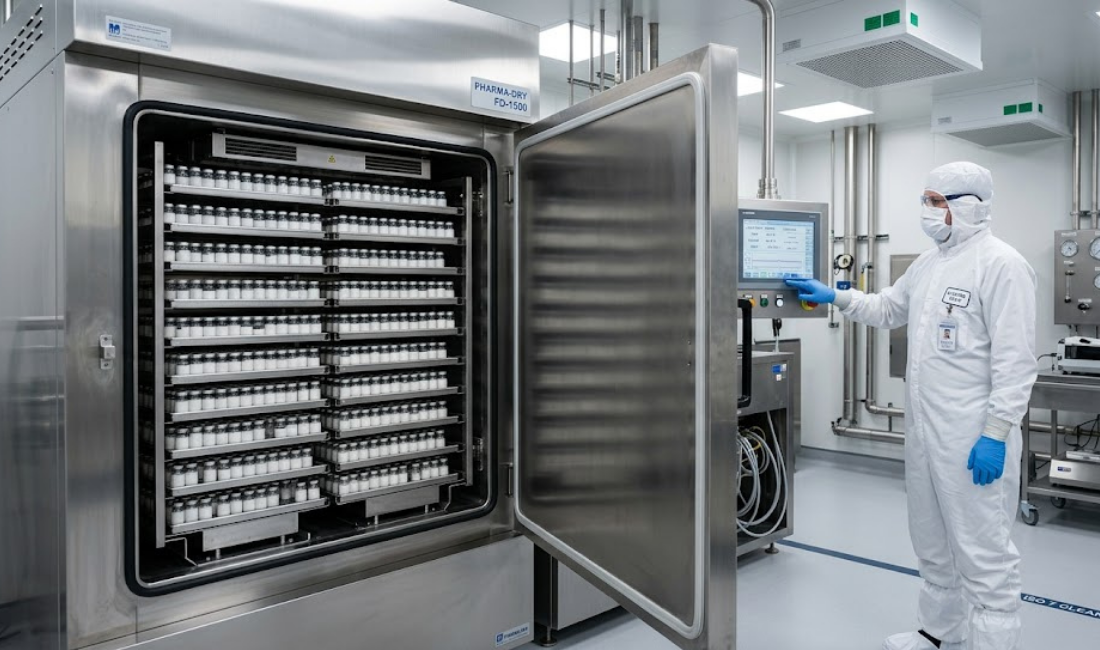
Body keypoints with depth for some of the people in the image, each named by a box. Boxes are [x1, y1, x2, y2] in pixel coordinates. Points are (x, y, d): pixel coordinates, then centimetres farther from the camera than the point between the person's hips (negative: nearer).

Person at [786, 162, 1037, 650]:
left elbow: (1014, 359, -18)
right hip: (923, 428, 9)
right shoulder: (930, 263, 13)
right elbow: (887, 309, 25)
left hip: (974, 436, -9)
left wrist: (996, 434, -21)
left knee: (983, 552, 0)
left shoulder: (1000, 265, -13)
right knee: (932, 542, 20)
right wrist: (835, 297, 11)